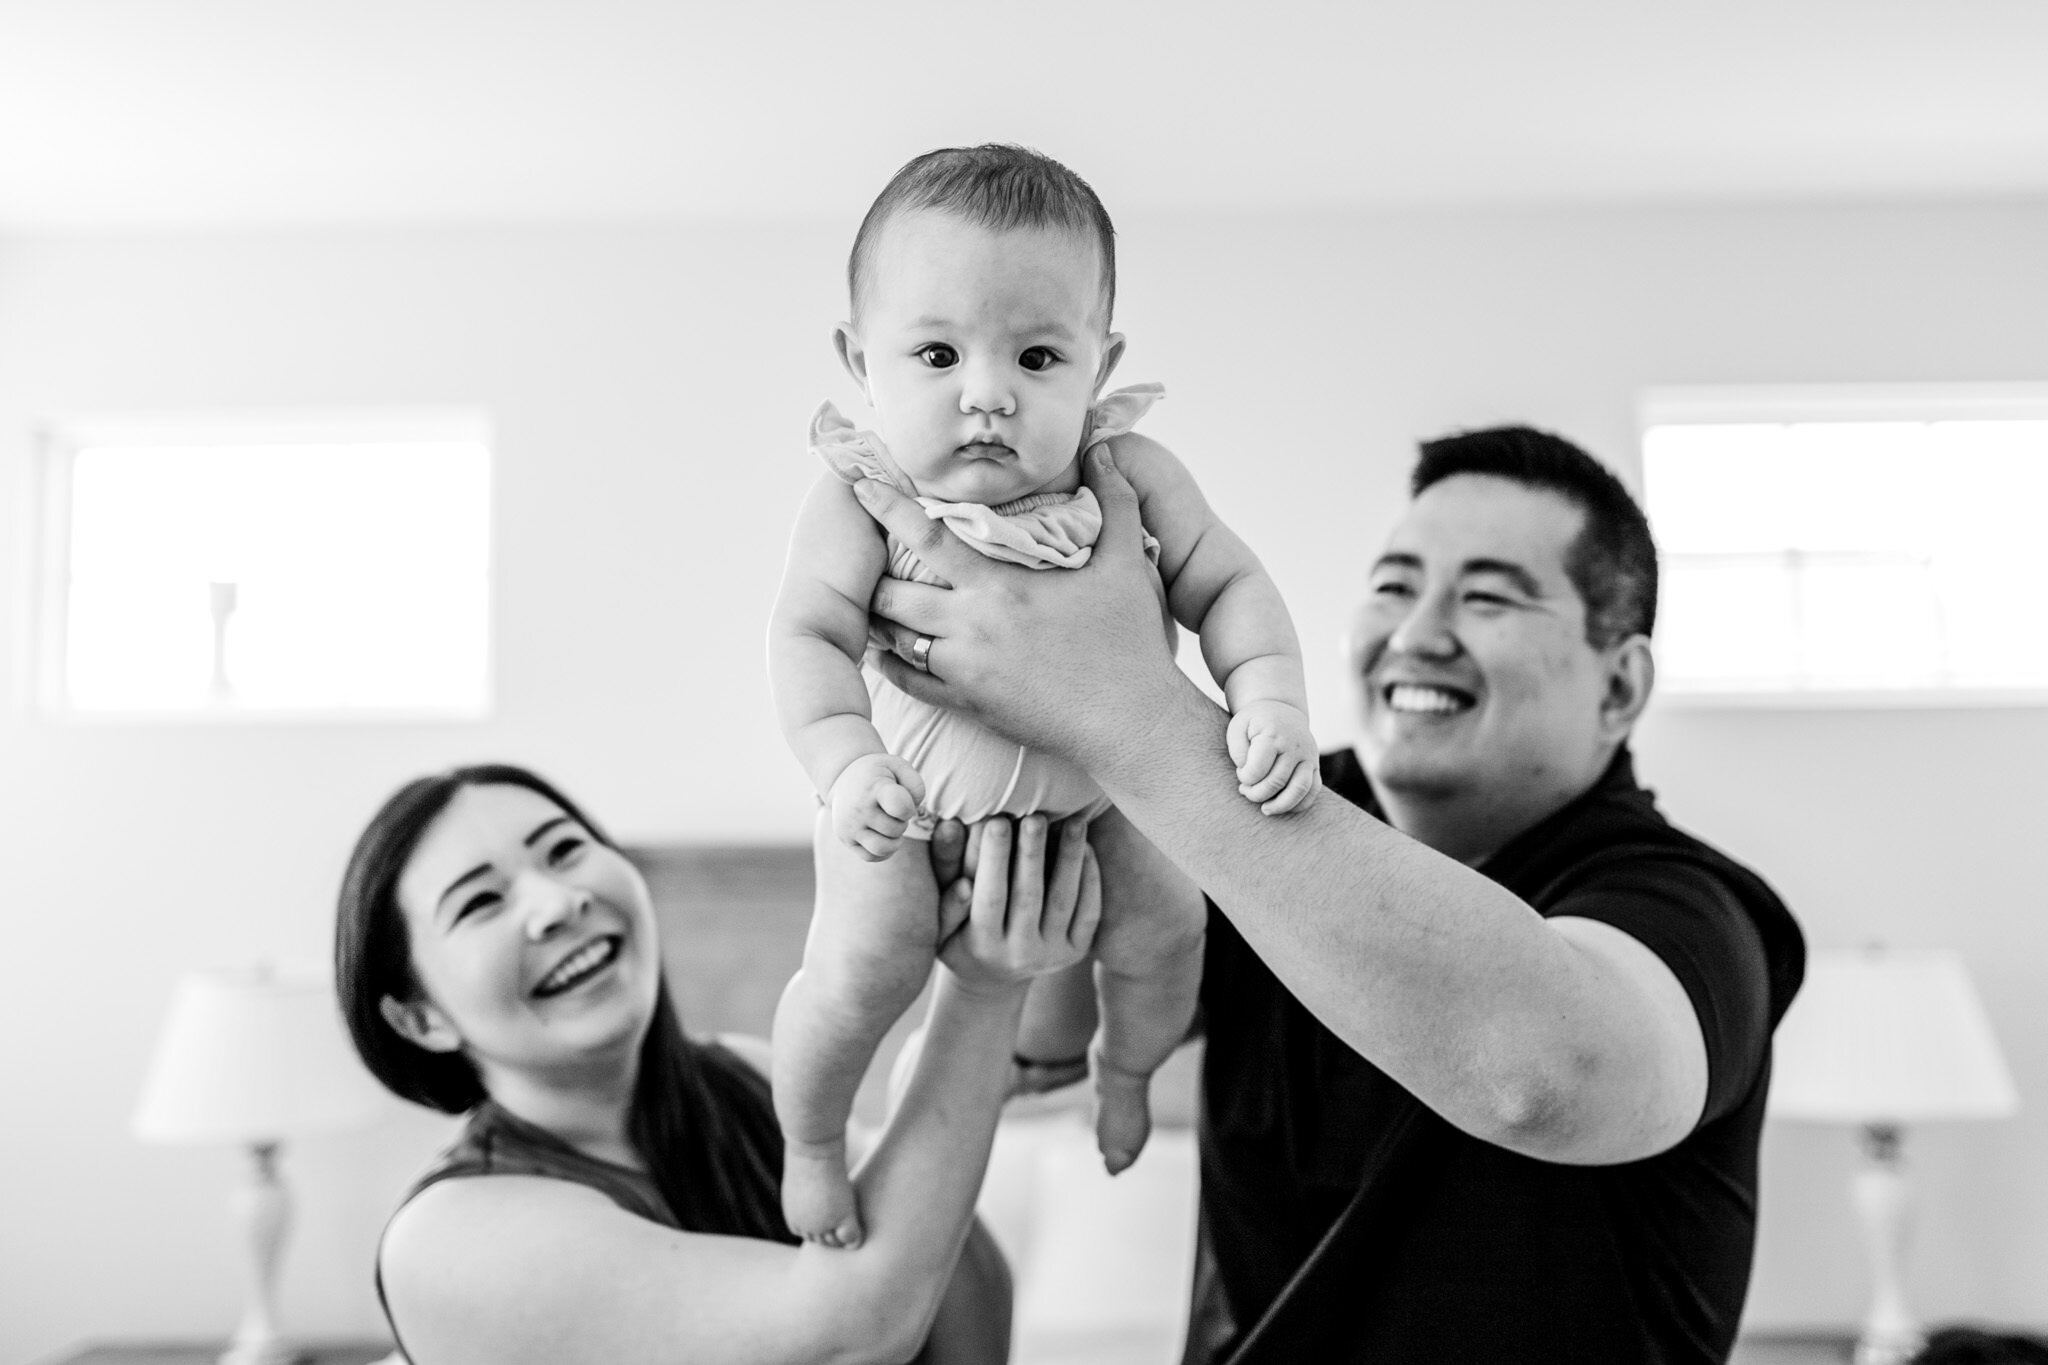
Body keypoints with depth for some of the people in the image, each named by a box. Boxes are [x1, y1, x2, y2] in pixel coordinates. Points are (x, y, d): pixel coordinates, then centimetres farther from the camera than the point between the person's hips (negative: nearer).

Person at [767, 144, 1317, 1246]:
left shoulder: (1131, 481, -18)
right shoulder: (863, 502, -24)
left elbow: (1229, 587, -13)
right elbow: (810, 636, -25)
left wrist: (1272, 701, -31)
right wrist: (847, 766, -42)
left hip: (1099, 791, 3)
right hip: (914, 803, -2)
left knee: (1162, 925, 2)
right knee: (862, 968, -14)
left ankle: (1125, 1070, 38)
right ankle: (808, 1141, 17)